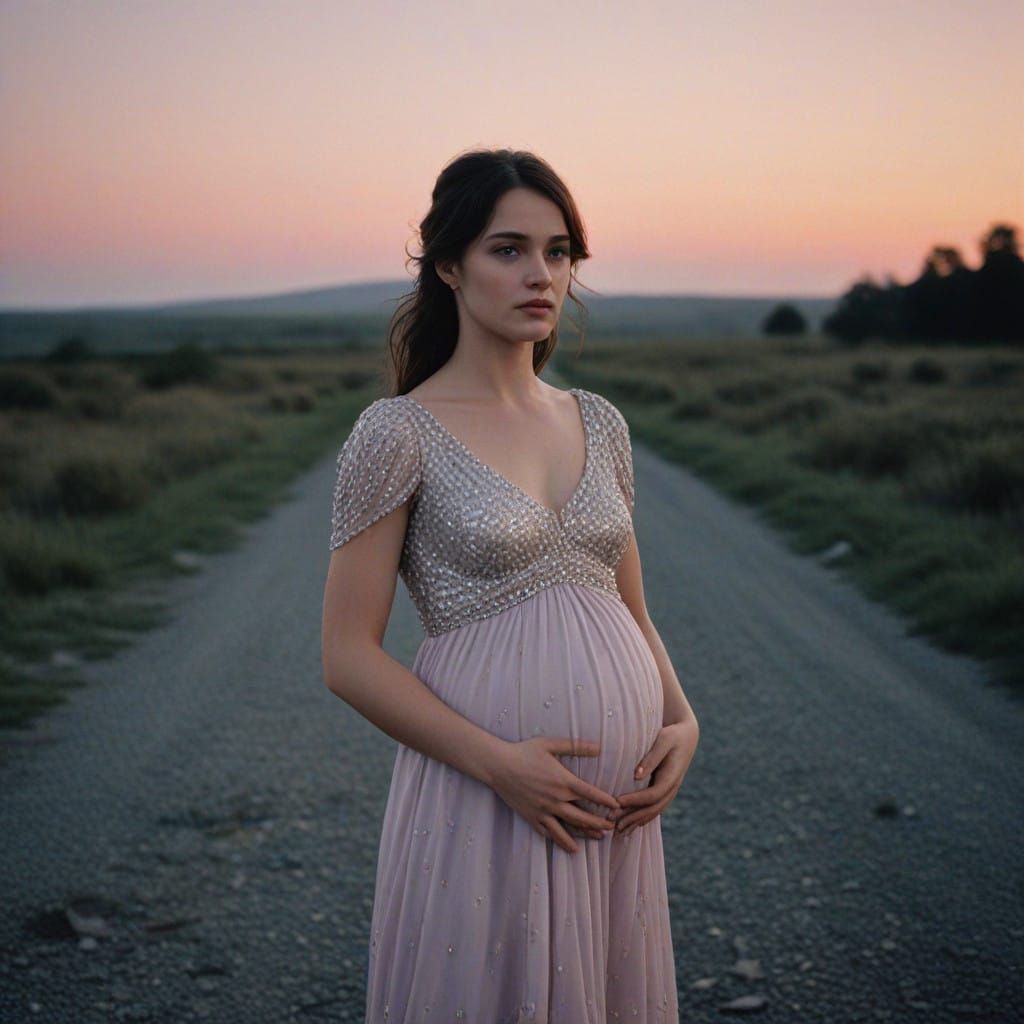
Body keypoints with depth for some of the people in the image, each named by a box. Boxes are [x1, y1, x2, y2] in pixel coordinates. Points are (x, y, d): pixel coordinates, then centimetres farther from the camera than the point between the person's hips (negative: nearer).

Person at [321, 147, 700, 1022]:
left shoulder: (599, 423, 8)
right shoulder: (399, 434, -7)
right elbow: (349, 657, -9)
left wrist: (682, 721, -2)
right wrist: (500, 762, -17)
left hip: (617, 804, 5)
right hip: (487, 794, -5)